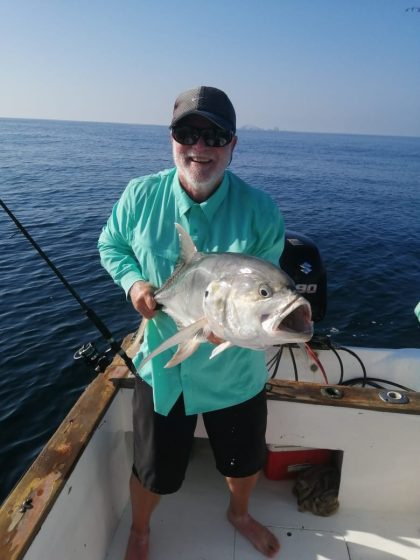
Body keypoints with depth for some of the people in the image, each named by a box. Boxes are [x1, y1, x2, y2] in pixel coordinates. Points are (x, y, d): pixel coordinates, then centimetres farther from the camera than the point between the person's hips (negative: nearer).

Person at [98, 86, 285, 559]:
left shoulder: (259, 210, -16)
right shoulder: (140, 195, -12)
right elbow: (110, 246, 5)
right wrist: (133, 281, -15)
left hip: (234, 372, 1)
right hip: (161, 365, 0)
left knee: (244, 461, 25)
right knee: (154, 471, 20)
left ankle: (239, 513, 63)